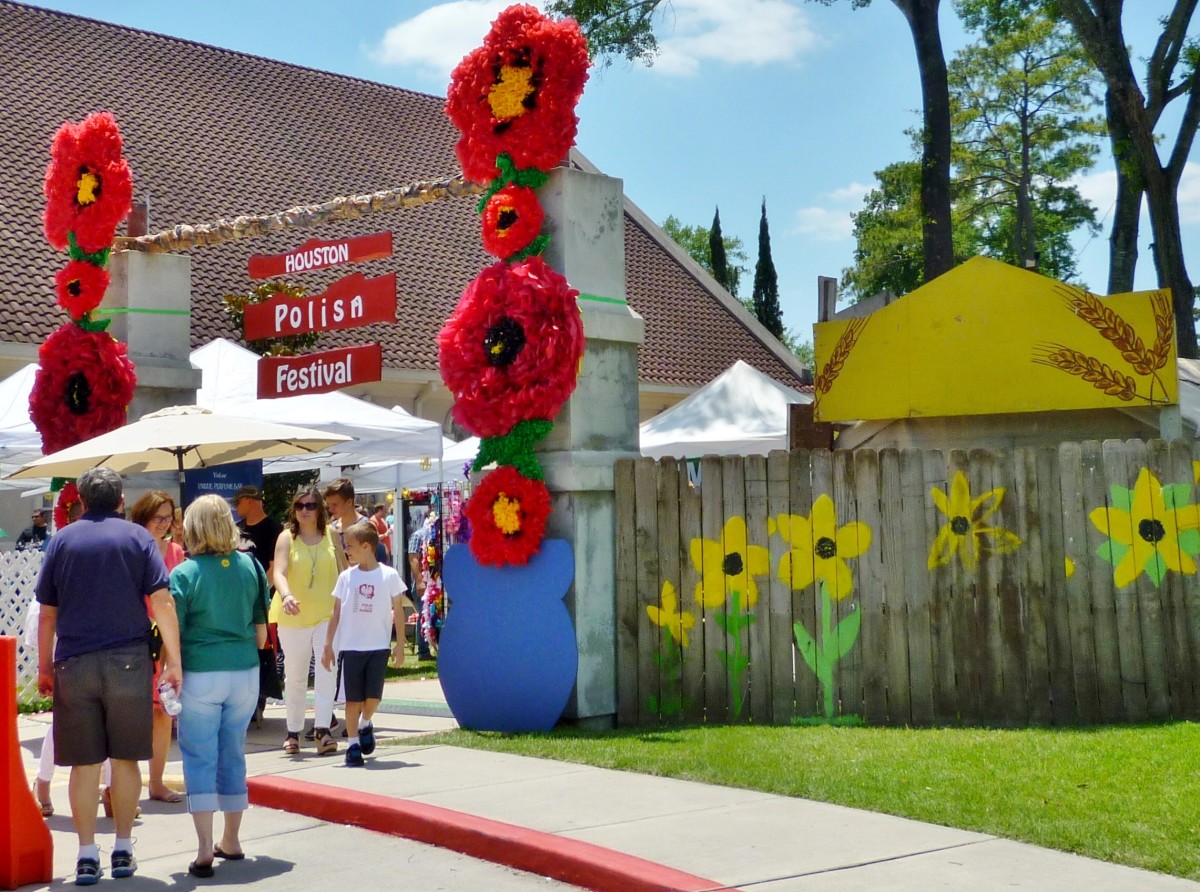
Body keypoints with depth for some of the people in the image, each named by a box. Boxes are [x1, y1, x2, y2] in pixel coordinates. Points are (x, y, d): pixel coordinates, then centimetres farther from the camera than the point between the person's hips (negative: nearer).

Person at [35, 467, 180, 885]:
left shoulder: (62, 540, 6)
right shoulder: (137, 537, 3)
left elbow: (47, 614, 6)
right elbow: (162, 601, -6)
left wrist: (45, 666, 15)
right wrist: (173, 660, -5)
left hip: (74, 663, 0)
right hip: (129, 661, 0)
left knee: (84, 762, 5)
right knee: (126, 758, 10)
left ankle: (87, 855, 5)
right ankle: (123, 850, 16)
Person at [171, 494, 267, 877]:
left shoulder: (185, 573, -10)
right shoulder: (250, 566, 2)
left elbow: (174, 635, -9)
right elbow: (261, 629, 7)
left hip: (200, 675, -4)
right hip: (245, 672, 4)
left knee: (200, 758, 3)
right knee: (233, 754, 15)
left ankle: (205, 850, -2)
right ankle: (231, 841, 26)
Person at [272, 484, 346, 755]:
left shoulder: (330, 534, 3)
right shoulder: (287, 537, -4)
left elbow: (344, 569, 10)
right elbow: (279, 572, -17)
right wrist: (286, 596, -36)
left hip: (327, 613, 1)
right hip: (294, 616, 0)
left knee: (326, 670, -12)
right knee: (294, 677, 9)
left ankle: (322, 728, -12)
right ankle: (293, 731, 21)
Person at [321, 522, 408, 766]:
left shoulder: (389, 575, -2)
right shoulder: (346, 577, 3)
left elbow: (398, 611, 3)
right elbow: (336, 612, 8)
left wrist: (400, 645, 1)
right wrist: (328, 645, 5)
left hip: (379, 647, -1)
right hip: (350, 647, 1)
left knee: (373, 696, -5)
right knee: (353, 698, 2)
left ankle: (365, 724, 26)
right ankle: (353, 744, 12)